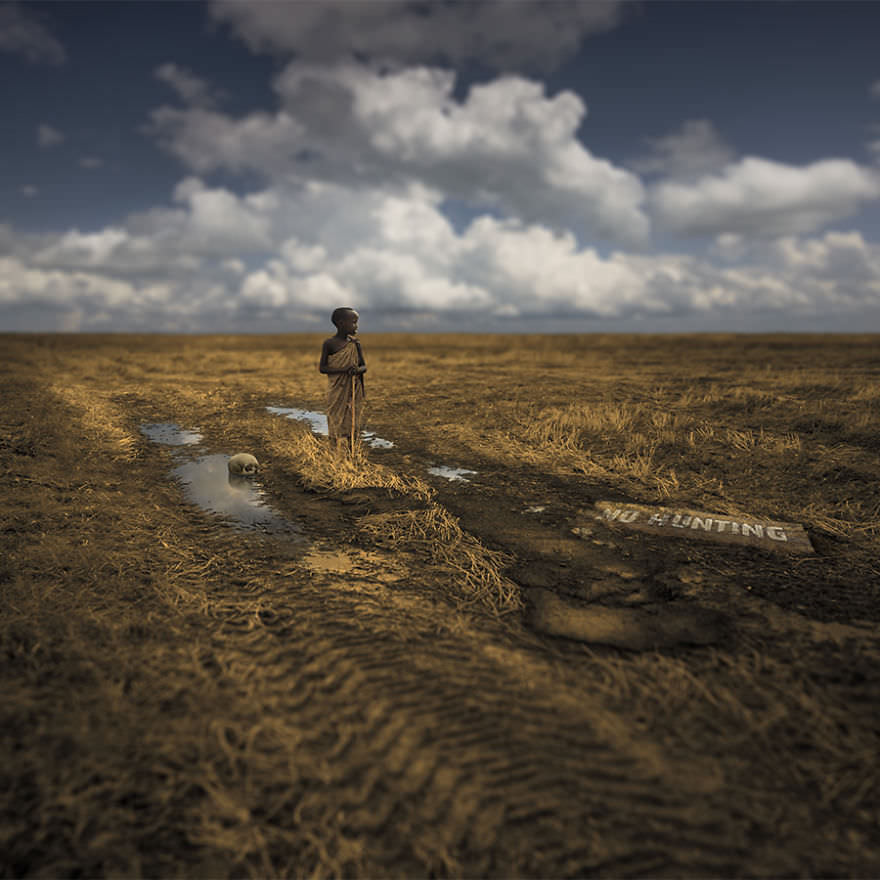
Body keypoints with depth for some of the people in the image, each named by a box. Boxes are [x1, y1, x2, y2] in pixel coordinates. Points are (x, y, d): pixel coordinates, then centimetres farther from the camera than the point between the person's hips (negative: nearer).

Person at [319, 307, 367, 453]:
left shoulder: (355, 343, 5)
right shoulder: (329, 343, -6)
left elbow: (364, 366, 8)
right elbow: (322, 367, -8)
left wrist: (358, 370, -17)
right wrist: (344, 370, -21)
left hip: (354, 392, 3)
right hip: (337, 392, -3)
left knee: (351, 424, 6)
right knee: (336, 423, -1)